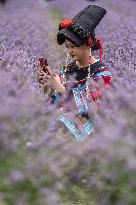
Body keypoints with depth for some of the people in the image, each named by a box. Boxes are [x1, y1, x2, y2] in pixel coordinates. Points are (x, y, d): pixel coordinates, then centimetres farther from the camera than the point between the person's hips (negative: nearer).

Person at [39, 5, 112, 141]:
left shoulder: (101, 71, -6)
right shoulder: (67, 69, 10)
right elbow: (56, 101, 12)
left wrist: (62, 89, -18)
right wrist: (48, 86, -8)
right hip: (63, 118, 5)